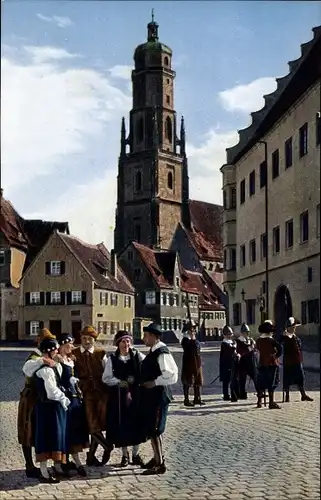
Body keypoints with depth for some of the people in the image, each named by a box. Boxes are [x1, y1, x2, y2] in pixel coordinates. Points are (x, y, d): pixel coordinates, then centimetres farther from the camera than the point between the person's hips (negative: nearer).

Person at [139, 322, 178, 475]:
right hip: (150, 396, 10)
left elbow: (172, 376, -24)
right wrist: (144, 382, 12)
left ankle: (160, 464, 4)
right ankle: (157, 458, 32)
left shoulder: (162, 353, -20)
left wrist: (154, 383, -19)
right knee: (151, 429, 18)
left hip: (158, 396, -10)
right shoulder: (152, 352, 10)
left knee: (154, 430, -5)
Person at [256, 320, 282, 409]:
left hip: (262, 364, 5)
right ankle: (271, 402, -4)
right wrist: (277, 355, -5)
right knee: (272, 384, -2)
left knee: (261, 384, 12)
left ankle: (259, 402, 18)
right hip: (272, 364, -5)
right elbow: (280, 349, -19)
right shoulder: (271, 340, -11)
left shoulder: (258, 341, 4)